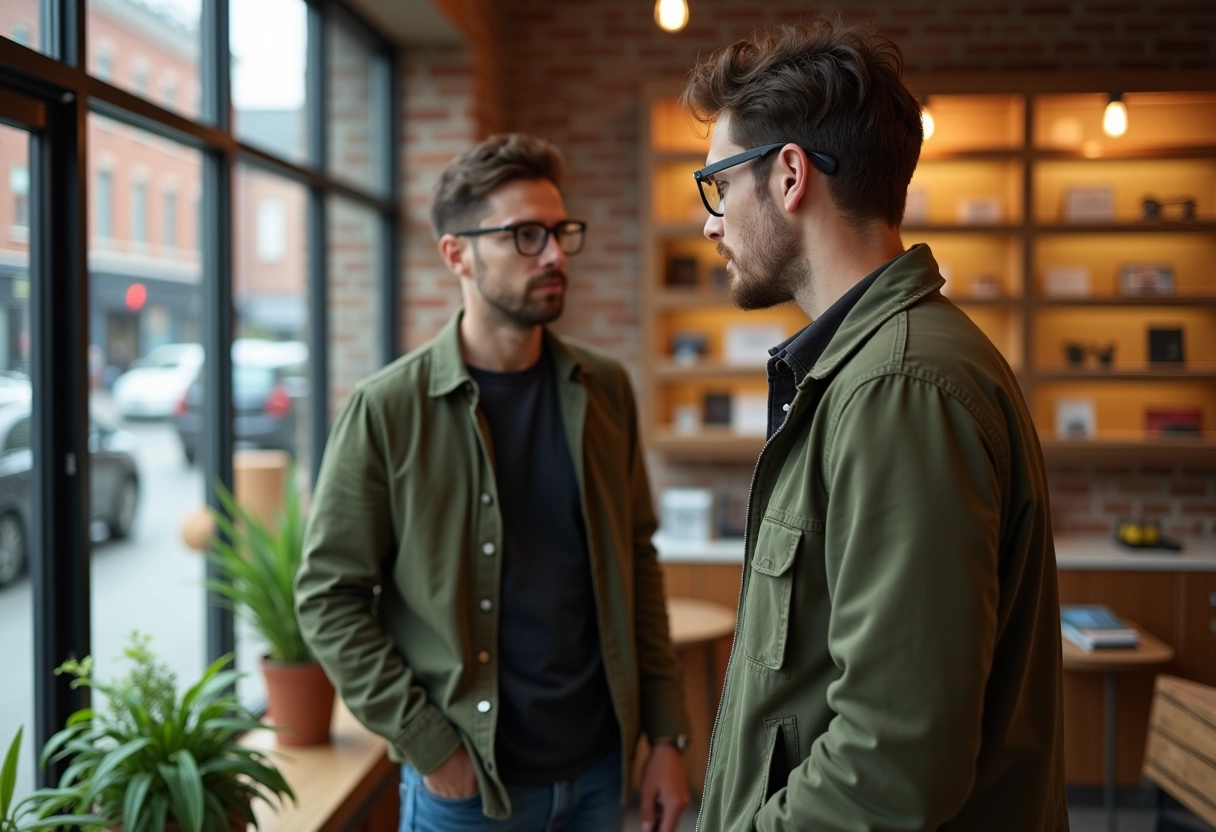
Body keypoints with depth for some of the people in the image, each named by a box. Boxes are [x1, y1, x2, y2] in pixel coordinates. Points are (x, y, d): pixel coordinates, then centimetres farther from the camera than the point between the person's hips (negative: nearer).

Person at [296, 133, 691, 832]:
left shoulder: (604, 390, 0)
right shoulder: (387, 410, -11)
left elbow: (639, 563, 4)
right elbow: (331, 598, -8)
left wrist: (666, 734, 2)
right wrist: (427, 744, -12)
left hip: (600, 767, 4)